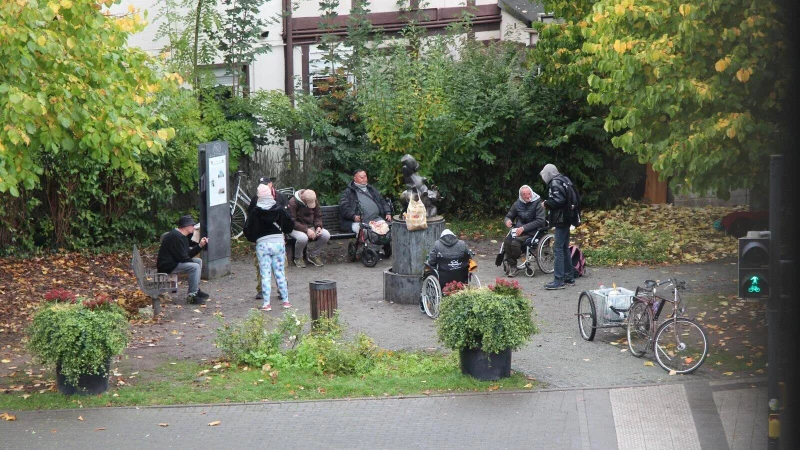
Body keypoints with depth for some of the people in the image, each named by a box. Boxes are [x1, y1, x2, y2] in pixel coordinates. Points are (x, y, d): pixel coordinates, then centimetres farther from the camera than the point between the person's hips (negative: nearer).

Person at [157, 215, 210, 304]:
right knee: (194, 267, -24)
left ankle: (196, 290, 19)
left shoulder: (182, 236, 13)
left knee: (199, 261, 15)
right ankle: (191, 296, -19)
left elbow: (188, 254, 12)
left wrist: (200, 245, 4)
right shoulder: (175, 236, -21)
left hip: (174, 261, 12)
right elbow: (182, 257, -24)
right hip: (168, 265, -12)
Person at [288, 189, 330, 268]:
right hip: (296, 228, -5)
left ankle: (313, 255, 2)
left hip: (310, 227, 6)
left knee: (326, 235, -20)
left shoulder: (314, 201, 0)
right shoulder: (292, 203, -19)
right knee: (303, 237, -39)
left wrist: (319, 226, -12)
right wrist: (306, 230, -30)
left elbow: (318, 216, 9)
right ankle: (298, 258, -9)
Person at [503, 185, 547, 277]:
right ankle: (512, 266, -18)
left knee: (515, 242, -30)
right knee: (507, 241, -27)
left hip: (532, 231, -5)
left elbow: (540, 221, -15)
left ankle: (512, 266, -9)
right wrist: (508, 221, -6)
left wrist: (524, 228, -21)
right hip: (518, 230, 5)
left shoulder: (538, 203, -7)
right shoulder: (517, 203, 10)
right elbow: (509, 216, 22)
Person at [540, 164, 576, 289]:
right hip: (566, 219, 10)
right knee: (565, 248, 17)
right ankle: (569, 277, 23)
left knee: (558, 248, -9)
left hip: (561, 220, -10)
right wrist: (549, 204, 13)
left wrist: (546, 203, -7)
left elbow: (558, 200, -24)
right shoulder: (564, 180, 14)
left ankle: (559, 280, -11)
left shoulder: (555, 183, -14)